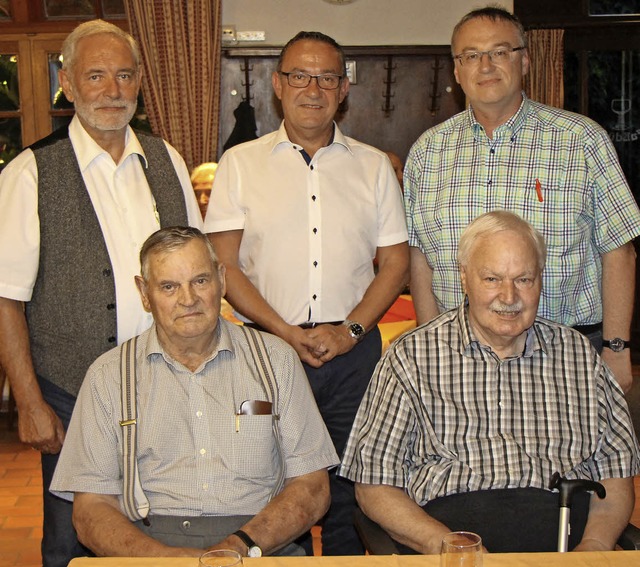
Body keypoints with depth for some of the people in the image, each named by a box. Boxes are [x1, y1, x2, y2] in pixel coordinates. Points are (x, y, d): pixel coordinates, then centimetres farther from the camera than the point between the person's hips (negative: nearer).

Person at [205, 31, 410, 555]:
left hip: (354, 349, 1)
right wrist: (286, 333, -11)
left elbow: (395, 262, 8)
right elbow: (224, 265, 0)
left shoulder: (374, 166, 10)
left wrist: (351, 329, -7)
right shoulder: (240, 163, 5)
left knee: (351, 489, 7)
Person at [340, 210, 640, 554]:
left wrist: (594, 545, -3)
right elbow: (374, 484, 2)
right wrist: (446, 547, -12)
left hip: (567, 539, 4)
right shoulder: (411, 358, 6)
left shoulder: (579, 354, 17)